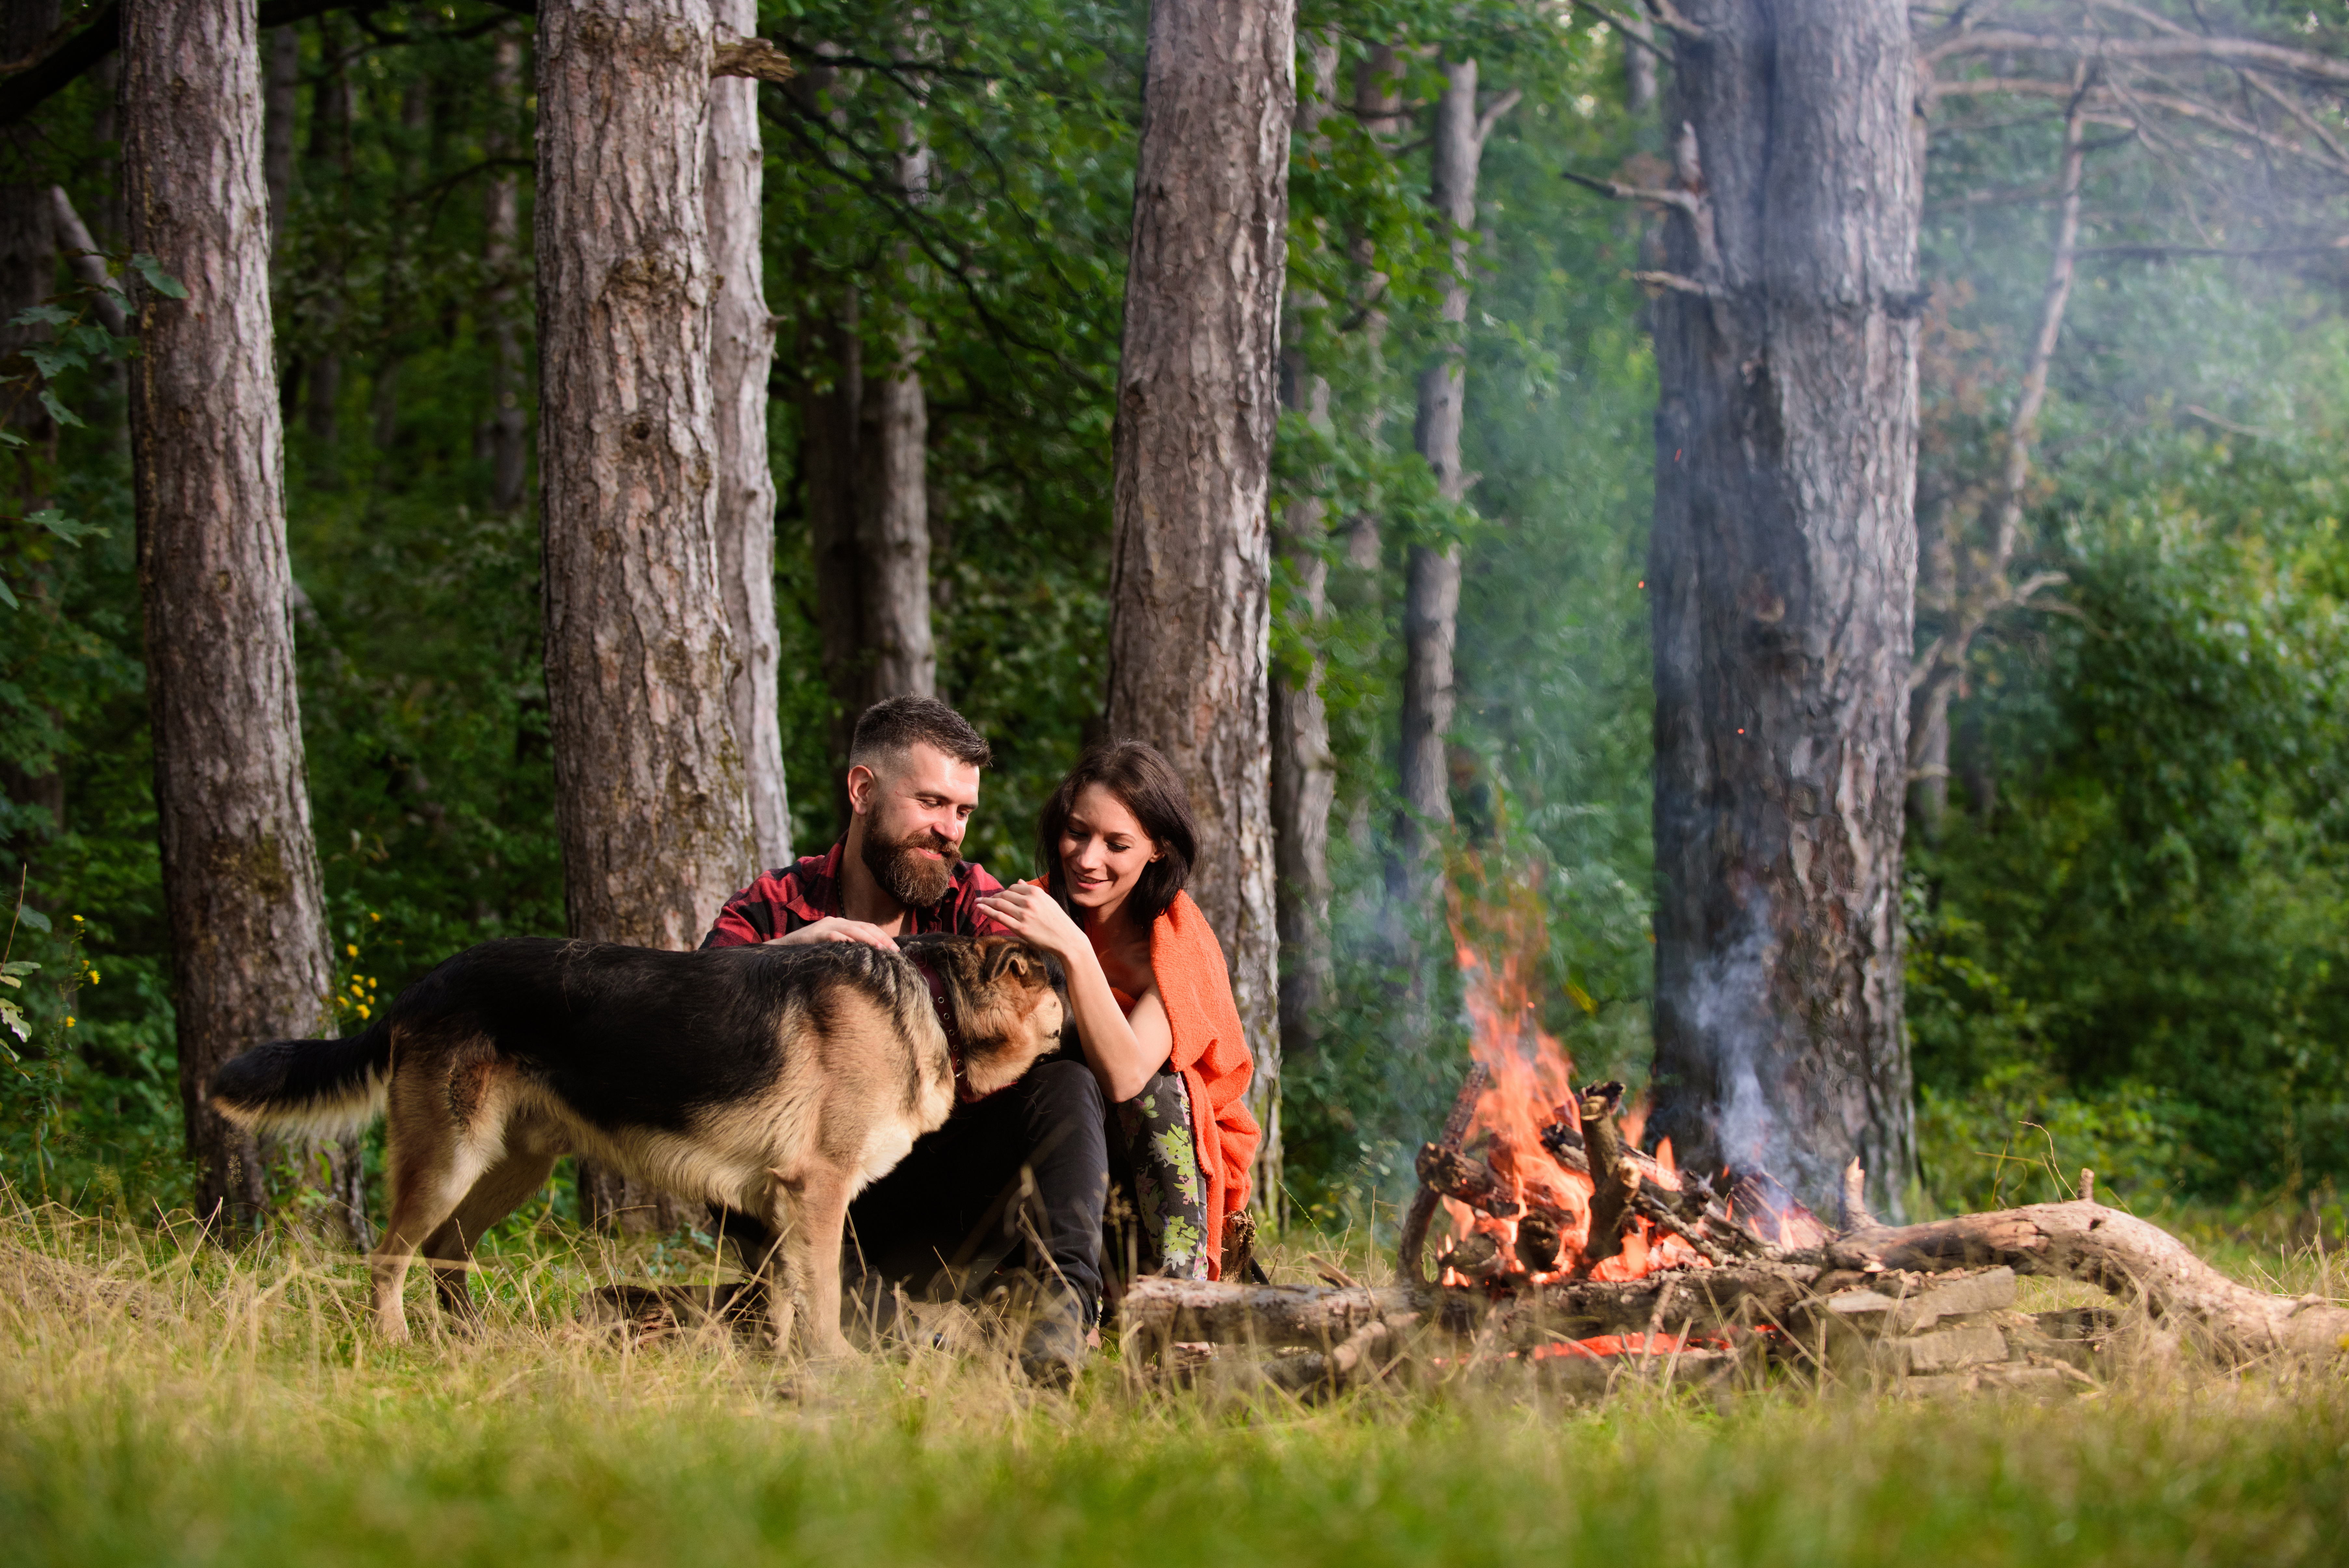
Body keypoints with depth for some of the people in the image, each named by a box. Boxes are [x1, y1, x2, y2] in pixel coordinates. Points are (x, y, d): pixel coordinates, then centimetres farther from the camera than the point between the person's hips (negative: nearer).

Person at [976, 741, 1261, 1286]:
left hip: (1181, 1157, -3)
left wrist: (1074, 949, -42)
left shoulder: (1175, 940, -17)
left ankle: (1178, 1284, -31)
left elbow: (1124, 1076, -33)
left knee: (1152, 1073, -31)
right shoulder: (1046, 903, -4)